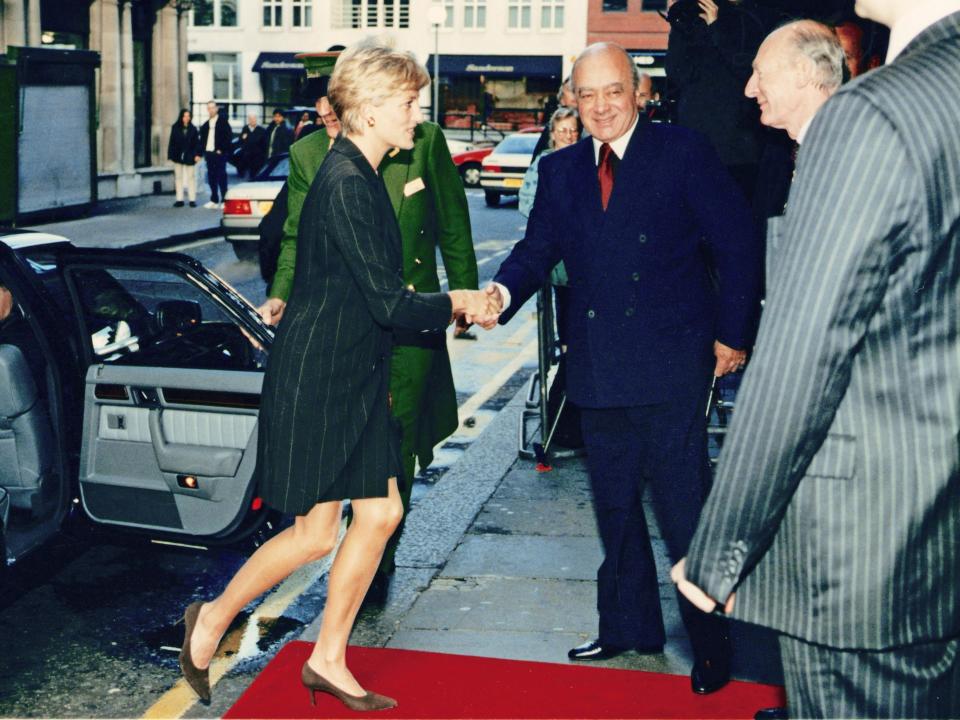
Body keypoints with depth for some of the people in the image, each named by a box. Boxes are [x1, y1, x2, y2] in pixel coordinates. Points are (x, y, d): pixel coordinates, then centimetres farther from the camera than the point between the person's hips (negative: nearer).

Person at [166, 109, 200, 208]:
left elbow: (197, 143, 1)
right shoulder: (175, 128, 2)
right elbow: (171, 142, 2)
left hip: (190, 157, -1)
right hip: (178, 156, 1)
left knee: (191, 177, 2)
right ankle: (179, 199, 10)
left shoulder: (193, 129, 1)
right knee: (178, 177, 6)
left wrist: (197, 154, -9)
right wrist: (171, 155, -4)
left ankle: (192, 199, 6)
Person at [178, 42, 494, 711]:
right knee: (315, 533, -1)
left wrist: (449, 302, 7)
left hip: (355, 377, 10)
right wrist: (457, 303, -8)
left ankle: (329, 660, 22)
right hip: (316, 378, -10)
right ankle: (213, 619, 22)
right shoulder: (345, 184, -20)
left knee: (381, 512, 9)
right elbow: (389, 304, -22)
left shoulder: (362, 177, 11)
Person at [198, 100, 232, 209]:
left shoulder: (223, 121, 0)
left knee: (221, 176, -5)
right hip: (209, 153, 6)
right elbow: (202, 140, 18)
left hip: (219, 153, -6)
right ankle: (214, 200, 12)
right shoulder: (205, 125, 17)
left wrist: (221, 149, -13)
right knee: (211, 177, 7)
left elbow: (229, 136, -7)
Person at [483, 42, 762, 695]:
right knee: (615, 506, 15)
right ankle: (629, 625, 31)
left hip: (672, 365, -5)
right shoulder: (561, 169, 10)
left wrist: (733, 335, -5)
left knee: (685, 508, -1)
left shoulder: (684, 153, -3)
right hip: (599, 367, 5)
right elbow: (539, 248, 4)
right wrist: (504, 291, -17)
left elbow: (738, 244, -3)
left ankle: (712, 642, 14)